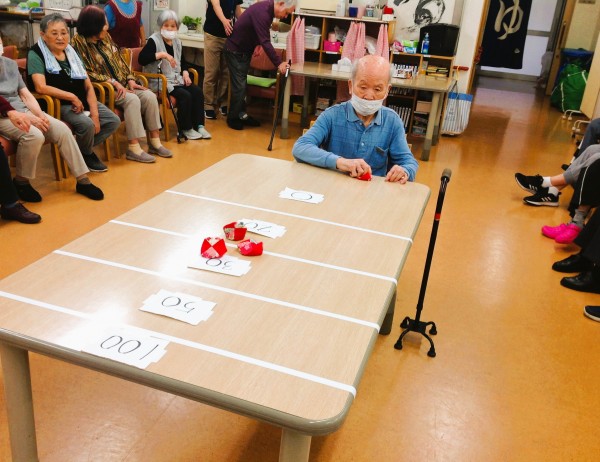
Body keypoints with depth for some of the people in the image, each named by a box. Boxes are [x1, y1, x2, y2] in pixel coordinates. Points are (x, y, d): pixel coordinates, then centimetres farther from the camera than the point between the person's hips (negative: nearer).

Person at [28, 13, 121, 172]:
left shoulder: (71, 52, 13)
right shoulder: (36, 54, -7)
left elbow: (88, 86, 7)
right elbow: (41, 87, -22)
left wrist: (95, 113, -6)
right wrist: (72, 97, -18)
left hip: (82, 102, 7)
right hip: (58, 104, -7)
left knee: (114, 121, -8)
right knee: (86, 124, -31)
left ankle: (82, 148, 10)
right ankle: (86, 154, 2)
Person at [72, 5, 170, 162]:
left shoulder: (105, 37, 9)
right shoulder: (79, 42, -11)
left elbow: (119, 60, 14)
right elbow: (87, 73, -16)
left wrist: (130, 80, -1)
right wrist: (114, 82, -19)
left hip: (121, 84, 7)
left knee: (150, 96, -15)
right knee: (132, 99, -31)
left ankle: (155, 142, -11)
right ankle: (133, 148, -29)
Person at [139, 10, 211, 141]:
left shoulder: (177, 42, 12)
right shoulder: (154, 41, -9)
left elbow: (182, 61, 26)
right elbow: (141, 59, -23)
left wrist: (185, 72, 5)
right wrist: (162, 54, -28)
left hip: (176, 78, 7)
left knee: (198, 91, -13)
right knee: (185, 95, -26)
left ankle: (199, 125, -7)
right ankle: (186, 129, -11)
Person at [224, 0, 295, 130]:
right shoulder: (262, 12, -29)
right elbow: (265, 41, -32)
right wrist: (278, 63, -32)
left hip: (245, 50, 9)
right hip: (235, 50, -9)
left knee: (242, 84, 14)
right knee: (239, 86, -6)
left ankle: (241, 114, 22)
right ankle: (232, 118, 5)